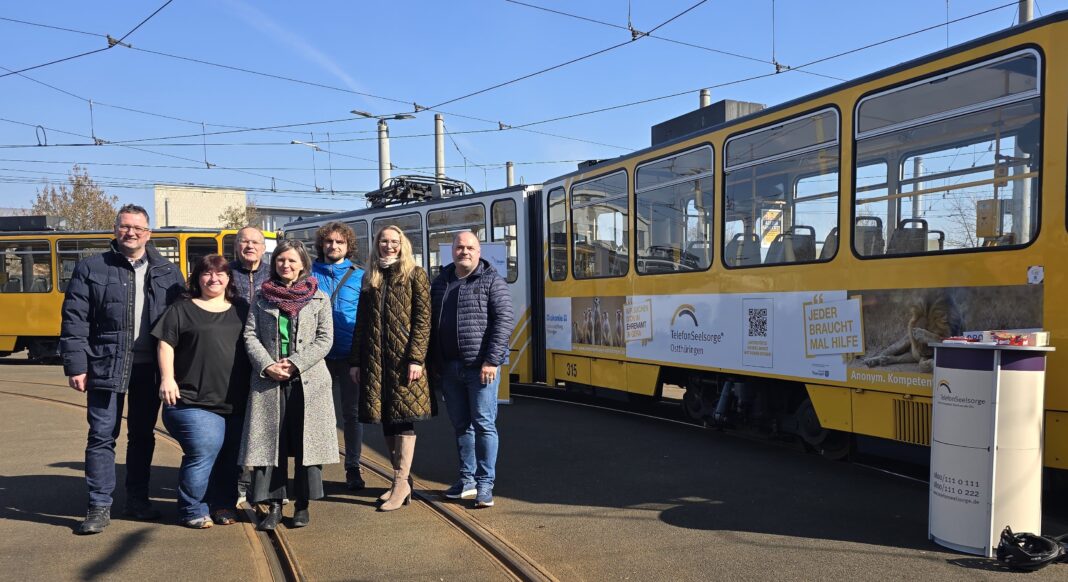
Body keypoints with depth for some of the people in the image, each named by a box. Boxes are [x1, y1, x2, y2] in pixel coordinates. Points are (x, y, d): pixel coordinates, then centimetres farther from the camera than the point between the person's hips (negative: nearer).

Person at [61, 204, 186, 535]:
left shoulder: (168, 272, 7)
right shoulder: (91, 269, 2)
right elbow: (75, 320, -2)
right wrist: (75, 365, -9)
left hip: (150, 367, 2)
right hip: (106, 366, -2)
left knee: (143, 435, 12)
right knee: (102, 436, 1)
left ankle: (138, 500, 24)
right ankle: (99, 507, 10)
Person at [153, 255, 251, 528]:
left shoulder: (241, 310, 14)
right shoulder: (182, 309, 6)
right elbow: (166, 344, 1)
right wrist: (167, 378, -10)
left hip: (235, 401, 4)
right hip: (194, 402, -4)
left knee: (230, 456, 8)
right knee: (203, 451, -13)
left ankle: (223, 505, 23)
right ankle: (192, 511, 2)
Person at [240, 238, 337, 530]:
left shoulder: (319, 298, 7)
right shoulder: (262, 297, 12)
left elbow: (325, 339, 0)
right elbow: (250, 335, 5)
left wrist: (295, 363, -11)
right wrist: (267, 366, -10)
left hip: (308, 380, -1)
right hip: (268, 381, 1)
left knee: (306, 441, 1)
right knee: (269, 442, 2)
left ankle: (302, 504, 13)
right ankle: (273, 504, 11)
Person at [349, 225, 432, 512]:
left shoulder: (415, 275, 1)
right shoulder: (370, 279, 16)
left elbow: (423, 319, -6)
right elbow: (361, 323, 16)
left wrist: (416, 358, -14)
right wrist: (355, 361, 10)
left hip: (403, 357, -5)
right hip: (375, 359, 5)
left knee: (403, 418, -5)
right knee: (386, 419, 9)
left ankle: (401, 483, -1)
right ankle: (402, 478, 20)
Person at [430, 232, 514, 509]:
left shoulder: (491, 281, -3)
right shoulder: (440, 283, 14)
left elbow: (504, 321, -11)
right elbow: (431, 325, 17)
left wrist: (491, 361, -17)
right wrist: (435, 364, 11)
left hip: (480, 367, -5)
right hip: (449, 368, 6)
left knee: (483, 424, -2)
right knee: (461, 425, 13)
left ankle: (485, 484, 7)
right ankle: (467, 480, 24)